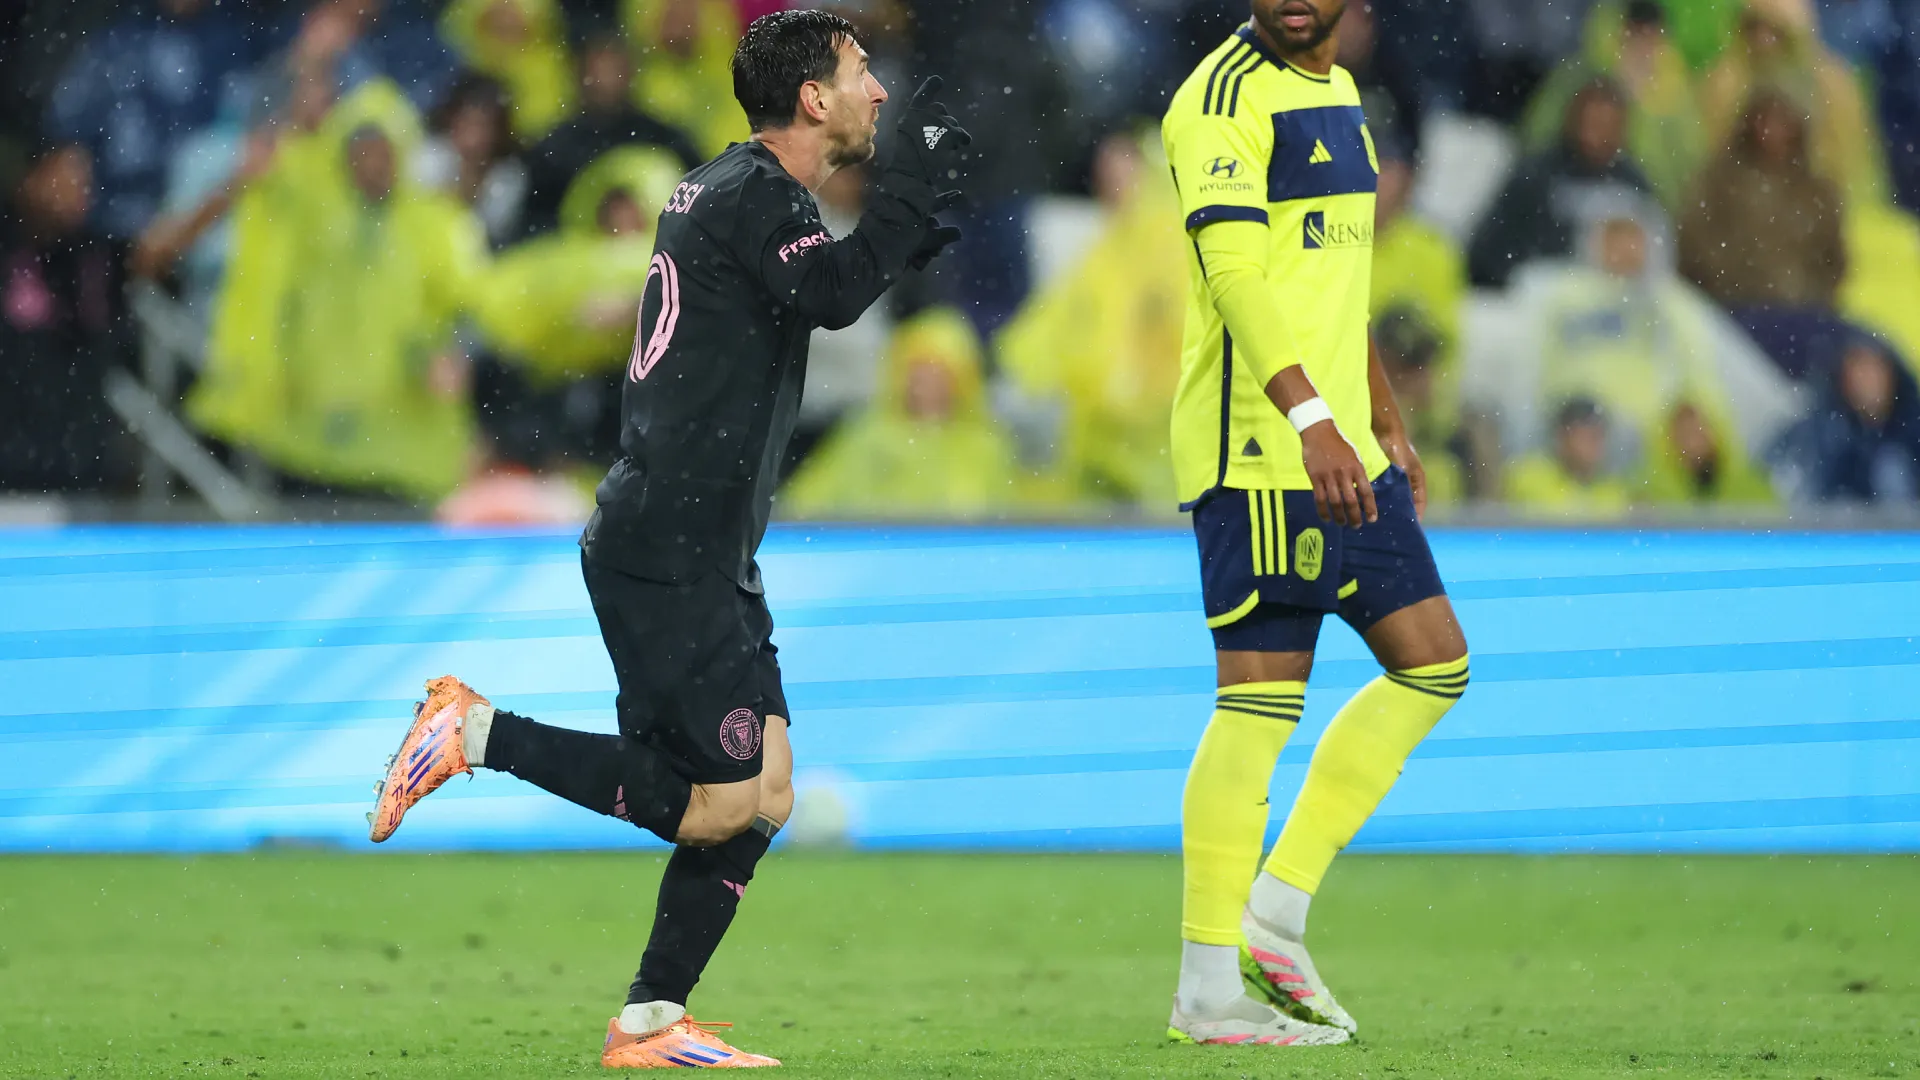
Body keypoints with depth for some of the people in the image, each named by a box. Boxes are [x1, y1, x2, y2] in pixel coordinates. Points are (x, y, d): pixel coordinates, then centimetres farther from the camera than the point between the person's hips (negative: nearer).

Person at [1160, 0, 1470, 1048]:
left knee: (1432, 663, 10)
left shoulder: (1337, 93, 17)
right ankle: (1209, 989, -4)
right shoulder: (1224, 97, -12)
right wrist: (1310, 420, -33)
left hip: (1345, 452, 9)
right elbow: (1235, 273, -23)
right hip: (1257, 451, -9)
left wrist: (1385, 422, 28)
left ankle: (1276, 910, 12)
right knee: (1261, 700, -8)